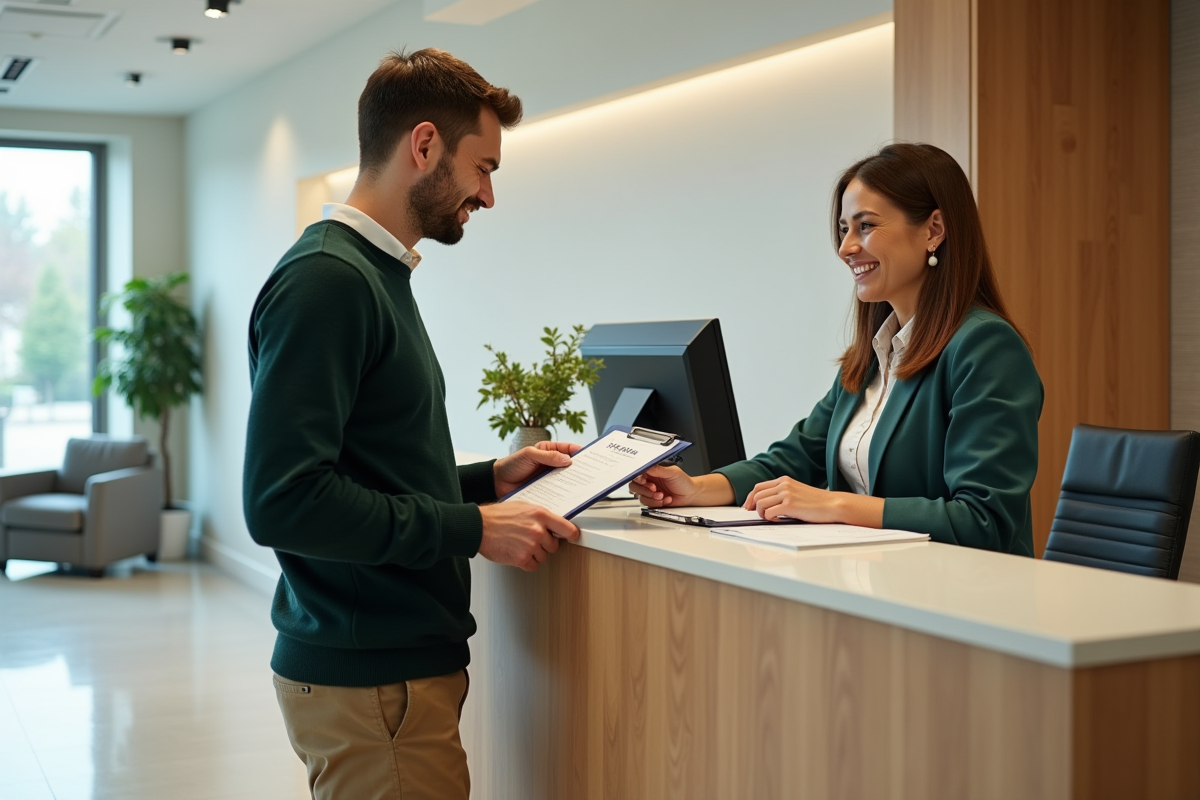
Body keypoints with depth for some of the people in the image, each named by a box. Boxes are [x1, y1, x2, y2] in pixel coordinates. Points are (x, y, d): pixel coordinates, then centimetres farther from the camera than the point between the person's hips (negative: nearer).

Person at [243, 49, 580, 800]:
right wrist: (473, 528, -18)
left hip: (403, 662, 10)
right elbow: (283, 499, -23)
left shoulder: (377, 274, 15)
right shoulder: (326, 278, -16)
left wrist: (489, 479, 9)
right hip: (369, 681, -9)